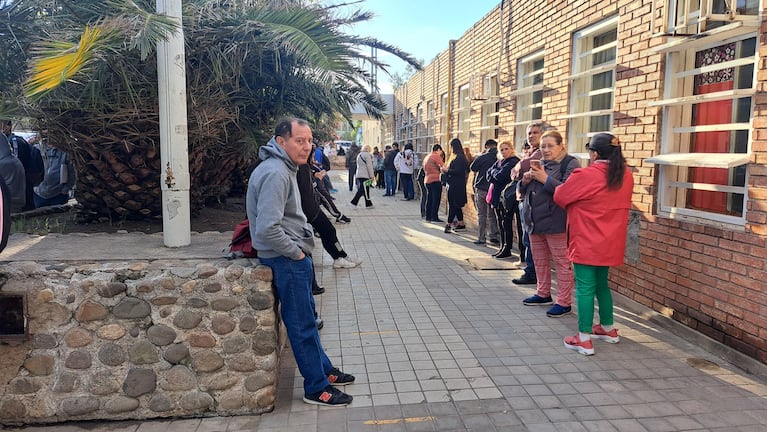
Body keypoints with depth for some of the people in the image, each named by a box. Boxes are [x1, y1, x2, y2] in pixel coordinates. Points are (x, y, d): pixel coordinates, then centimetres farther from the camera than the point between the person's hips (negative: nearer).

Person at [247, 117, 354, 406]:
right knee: (302, 323, 1)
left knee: (307, 316, 20)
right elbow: (267, 229, -31)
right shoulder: (275, 173, -22)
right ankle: (316, 388, 14)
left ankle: (324, 370, 35)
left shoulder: (284, 168, 11)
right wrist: (296, 252, -18)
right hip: (286, 260, -11)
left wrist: (301, 248, 13)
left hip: (294, 256, 11)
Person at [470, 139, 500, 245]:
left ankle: (481, 238, 3)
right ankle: (494, 235, 11)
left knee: (481, 215, 3)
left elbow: (472, 168, 3)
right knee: (492, 214, 14)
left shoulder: (482, 158, -11)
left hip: (481, 189, -2)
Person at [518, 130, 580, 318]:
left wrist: (545, 179, -22)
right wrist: (525, 180, -3)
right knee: (539, 260, 17)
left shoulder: (570, 164, -6)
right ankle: (543, 294, 31)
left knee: (561, 262, -1)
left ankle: (564, 302, 5)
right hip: (535, 221, 8)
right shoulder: (539, 164, 16)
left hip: (555, 223, -8)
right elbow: (522, 190, 19)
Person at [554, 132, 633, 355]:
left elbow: (560, 197, -6)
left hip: (587, 243, -7)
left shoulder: (585, 175, -17)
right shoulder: (626, 176, 4)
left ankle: (584, 340, 1)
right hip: (610, 243, 7)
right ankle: (608, 329, 33)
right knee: (601, 284, 21)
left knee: (585, 288, -2)